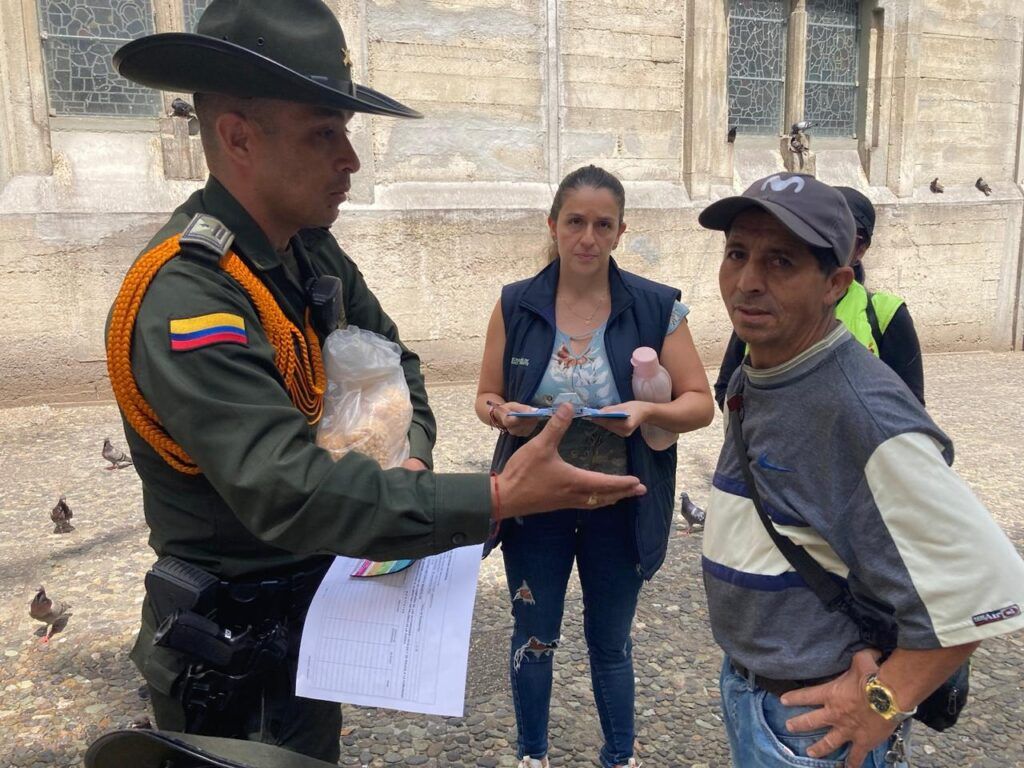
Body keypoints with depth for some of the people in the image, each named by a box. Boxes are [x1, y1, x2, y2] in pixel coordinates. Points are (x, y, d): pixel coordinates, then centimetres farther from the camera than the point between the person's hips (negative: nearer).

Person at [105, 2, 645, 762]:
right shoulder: (182, 302, -30)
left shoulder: (310, 248, -4)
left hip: (317, 601, 7)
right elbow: (289, 491, -39)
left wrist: (412, 460, -14)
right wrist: (498, 499, -41)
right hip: (234, 641, -7)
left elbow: (390, 363, 5)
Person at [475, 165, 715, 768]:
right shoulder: (516, 305, -5)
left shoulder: (657, 308, -9)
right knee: (534, 637, 16)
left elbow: (701, 403, -7)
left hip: (619, 507, 0)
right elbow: (486, 397, 2)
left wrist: (648, 413, -26)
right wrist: (504, 415, -21)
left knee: (610, 641, 18)